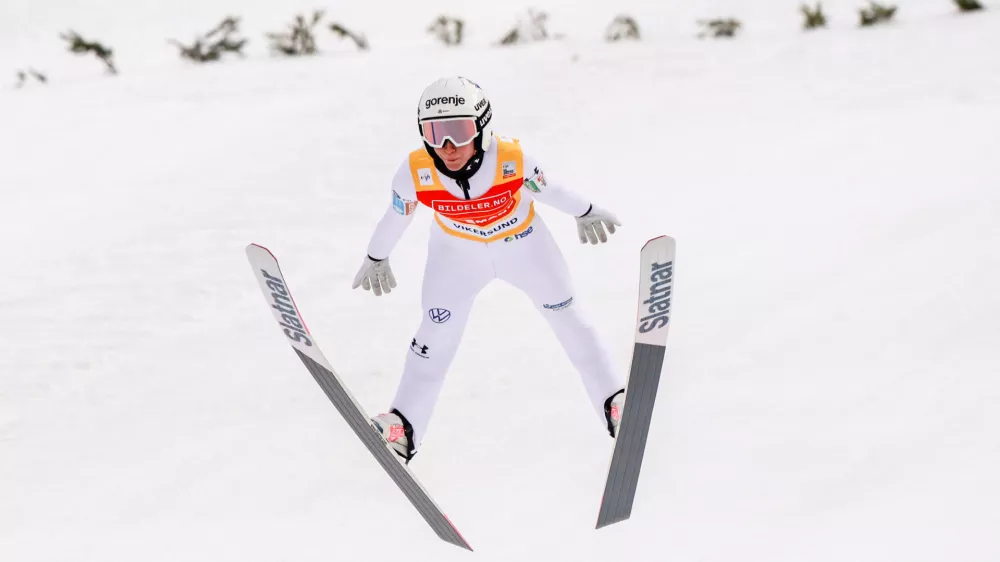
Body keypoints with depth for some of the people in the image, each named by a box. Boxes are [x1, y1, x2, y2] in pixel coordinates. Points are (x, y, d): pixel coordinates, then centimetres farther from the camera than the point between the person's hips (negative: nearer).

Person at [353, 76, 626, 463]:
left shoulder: (511, 159, -37)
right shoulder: (415, 173, -32)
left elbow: (547, 190, -16)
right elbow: (396, 215, -11)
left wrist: (585, 214, 3)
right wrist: (376, 259, 6)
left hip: (523, 243, 0)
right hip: (457, 250, 0)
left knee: (567, 317, 11)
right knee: (437, 332, 0)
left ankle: (613, 401, 25)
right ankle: (404, 425, 12)